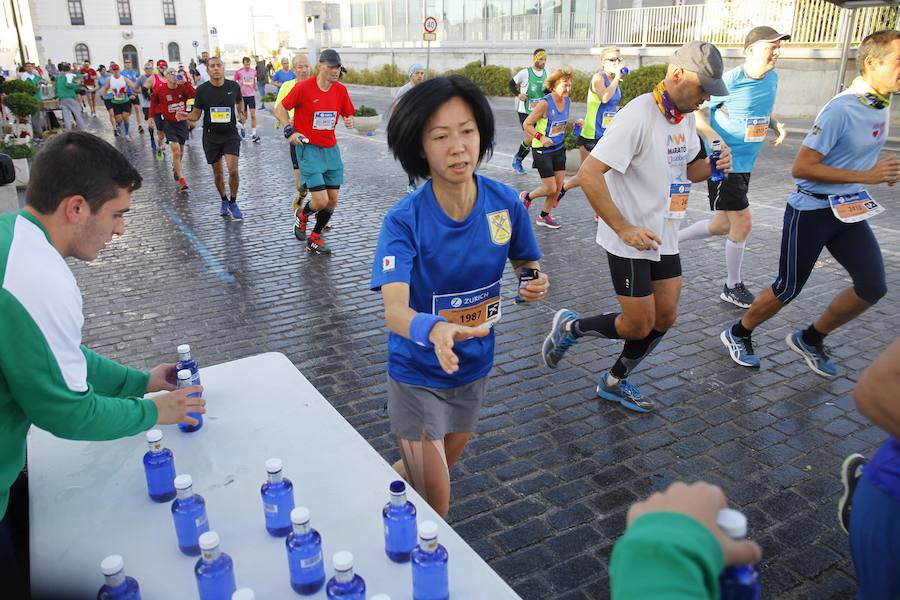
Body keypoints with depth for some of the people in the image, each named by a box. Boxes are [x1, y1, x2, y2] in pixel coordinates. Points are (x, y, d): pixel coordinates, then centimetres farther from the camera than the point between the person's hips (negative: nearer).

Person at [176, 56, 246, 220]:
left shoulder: (233, 86, -3)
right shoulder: (202, 89, -6)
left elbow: (239, 101, 20)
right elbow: (196, 114, 0)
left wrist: (242, 113, 1)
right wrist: (186, 116, -21)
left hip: (230, 134, -1)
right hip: (211, 136, 1)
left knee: (233, 170, -14)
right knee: (218, 172, 10)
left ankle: (233, 202, 7)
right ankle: (224, 200, 34)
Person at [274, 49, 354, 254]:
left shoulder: (341, 89, 2)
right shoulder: (303, 87, -11)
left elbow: (348, 114, 15)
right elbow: (279, 109, -1)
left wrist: (349, 121, -9)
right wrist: (290, 130, -15)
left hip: (331, 150, 5)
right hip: (308, 149, -5)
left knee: (333, 200, 4)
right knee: (321, 201, -13)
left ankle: (315, 239, 23)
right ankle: (302, 216, 23)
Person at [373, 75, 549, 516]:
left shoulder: (505, 203, -13)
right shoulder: (404, 221, -24)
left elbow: (524, 263, 5)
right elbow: (394, 310, -34)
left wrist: (535, 283, -18)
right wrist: (436, 331, -56)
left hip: (475, 364, 5)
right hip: (418, 371, -4)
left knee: (447, 462, 28)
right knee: (435, 512, 0)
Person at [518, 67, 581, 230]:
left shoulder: (567, 101, 0)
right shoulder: (545, 103, -21)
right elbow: (527, 124, -16)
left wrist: (575, 124, -1)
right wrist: (541, 137, -27)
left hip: (559, 148, 7)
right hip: (542, 150, -7)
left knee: (559, 186, 6)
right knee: (550, 188, -4)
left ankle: (544, 216, 24)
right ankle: (527, 197, 26)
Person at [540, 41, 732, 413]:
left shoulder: (685, 117, 6)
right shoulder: (638, 115, -21)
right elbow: (589, 174, -26)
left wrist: (711, 167, -4)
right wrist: (624, 228, -24)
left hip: (664, 238, 8)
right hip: (629, 242, -8)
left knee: (665, 317, 12)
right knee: (639, 325, -1)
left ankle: (615, 382, 30)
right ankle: (569, 327, 23)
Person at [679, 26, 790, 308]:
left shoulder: (772, 78, 6)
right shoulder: (730, 80, -17)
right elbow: (696, 111, -14)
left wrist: (777, 124, 1)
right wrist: (717, 140, -27)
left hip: (745, 164, 8)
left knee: (722, 225, 13)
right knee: (742, 222, -4)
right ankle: (733, 287, 13)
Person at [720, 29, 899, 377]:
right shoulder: (841, 110, -22)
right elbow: (801, 168, -24)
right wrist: (866, 176, -24)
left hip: (848, 209, 8)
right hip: (811, 211, -8)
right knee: (788, 289, 3)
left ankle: (810, 339, 21)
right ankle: (738, 335, 27)